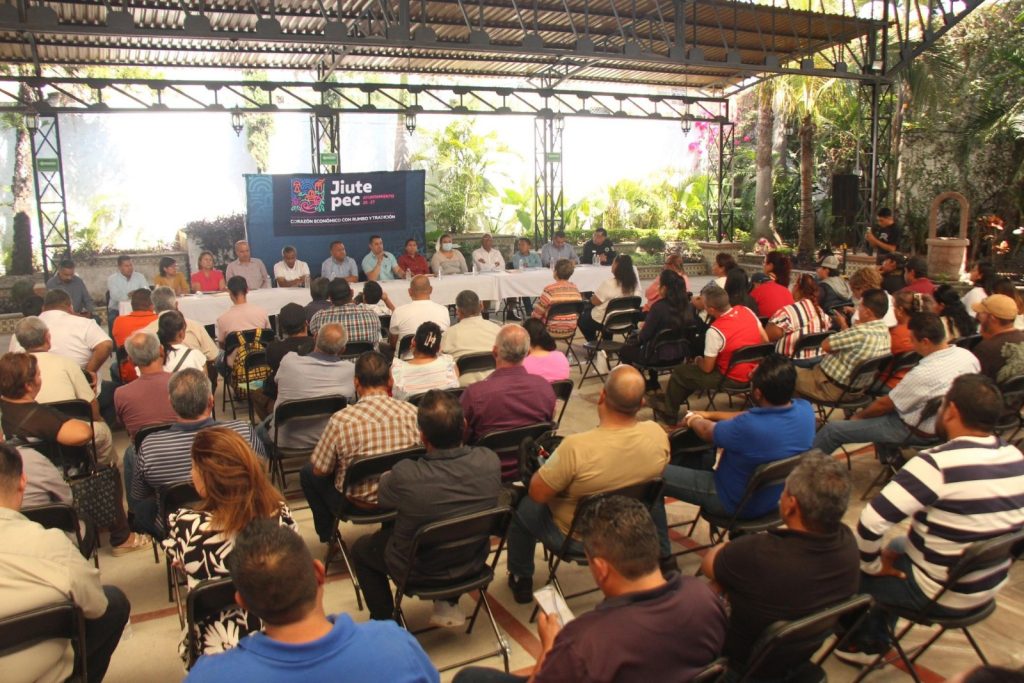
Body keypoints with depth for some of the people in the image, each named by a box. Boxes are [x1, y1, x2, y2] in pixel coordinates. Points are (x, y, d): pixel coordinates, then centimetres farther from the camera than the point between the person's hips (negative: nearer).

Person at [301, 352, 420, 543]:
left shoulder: (341, 420, -26)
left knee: (308, 472, 24)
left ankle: (328, 535, 36)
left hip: (357, 505, -3)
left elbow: (320, 470, -12)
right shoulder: (413, 412, -19)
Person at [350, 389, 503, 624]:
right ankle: (449, 605, 33)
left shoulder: (405, 476, -36)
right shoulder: (489, 461, -25)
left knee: (360, 549, 25)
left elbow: (382, 495, -11)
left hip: (420, 571, -3)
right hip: (473, 563, 3)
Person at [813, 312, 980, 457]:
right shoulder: (967, 355, -10)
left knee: (831, 430, -7)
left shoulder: (924, 373, -32)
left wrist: (858, 415, 2)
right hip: (944, 423, 9)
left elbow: (885, 404, -17)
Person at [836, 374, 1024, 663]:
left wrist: (872, 565, -9)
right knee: (896, 547, 28)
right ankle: (873, 642, 36)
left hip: (939, 595, -7)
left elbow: (871, 523, -30)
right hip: (991, 587, 7)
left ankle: (854, 641, 34)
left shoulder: (937, 464, -29)